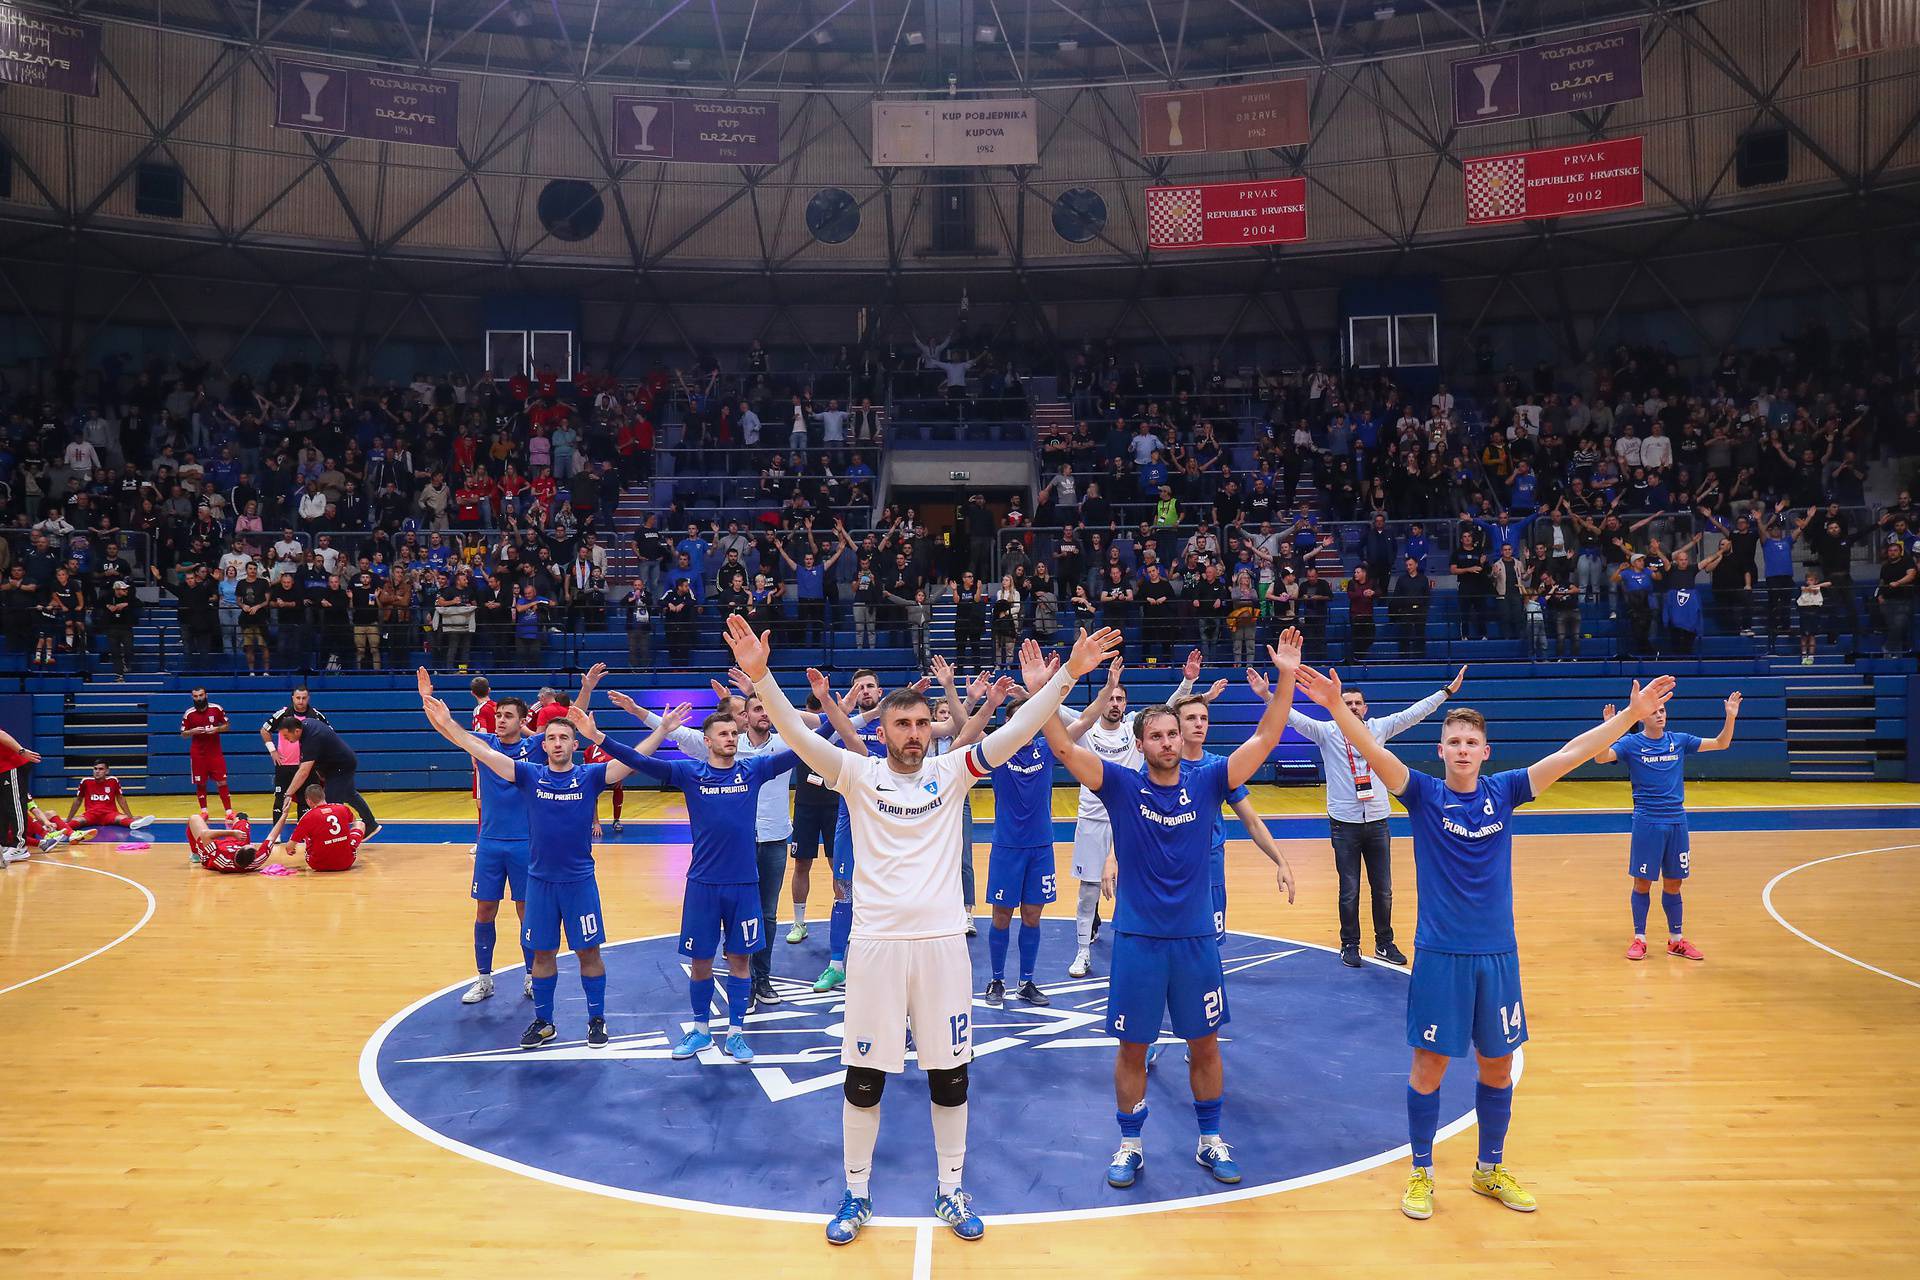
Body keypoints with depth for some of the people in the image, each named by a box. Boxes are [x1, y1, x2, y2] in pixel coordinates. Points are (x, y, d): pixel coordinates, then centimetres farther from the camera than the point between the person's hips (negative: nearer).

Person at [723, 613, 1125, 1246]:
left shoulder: (952, 772, 2)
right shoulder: (859, 774, -2)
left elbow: (1016, 731, -7)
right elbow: (798, 735, -15)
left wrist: (1068, 673, -18)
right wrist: (759, 675, -30)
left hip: (943, 940, 1)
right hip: (875, 942, -1)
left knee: (950, 1075, 11)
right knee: (863, 1077, 8)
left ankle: (950, 1192, 29)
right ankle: (856, 1196, 26)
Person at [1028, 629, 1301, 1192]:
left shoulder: (1207, 781, -1)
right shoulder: (1122, 785, -5)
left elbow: (1264, 740, -7)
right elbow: (1066, 749, -17)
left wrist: (1286, 678, -18)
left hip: (1196, 939, 2)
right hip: (1137, 940, -1)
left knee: (1204, 1045, 13)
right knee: (1133, 1048, 8)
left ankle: (1210, 1141, 30)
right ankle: (1130, 1145, 25)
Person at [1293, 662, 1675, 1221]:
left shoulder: (1503, 792, 1)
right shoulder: (1424, 794, -6)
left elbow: (1572, 754, -5)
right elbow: (1374, 751, -22)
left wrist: (1632, 714, -13)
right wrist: (1338, 707, -38)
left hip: (1498, 952, 3)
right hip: (1439, 952, -3)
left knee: (1498, 1066, 14)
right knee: (1429, 1065, 4)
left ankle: (1490, 1168, 33)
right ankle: (1421, 1173, 21)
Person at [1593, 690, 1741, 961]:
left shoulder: (1679, 741, 7)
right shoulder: (1631, 743, -5)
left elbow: (1721, 743, 8)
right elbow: (1600, 757, -20)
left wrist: (1731, 717, -7)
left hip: (1676, 821, 4)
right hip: (1647, 822, -3)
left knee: (1673, 883, 11)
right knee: (1643, 883, 2)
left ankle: (1676, 939, 22)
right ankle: (1639, 939, 13)